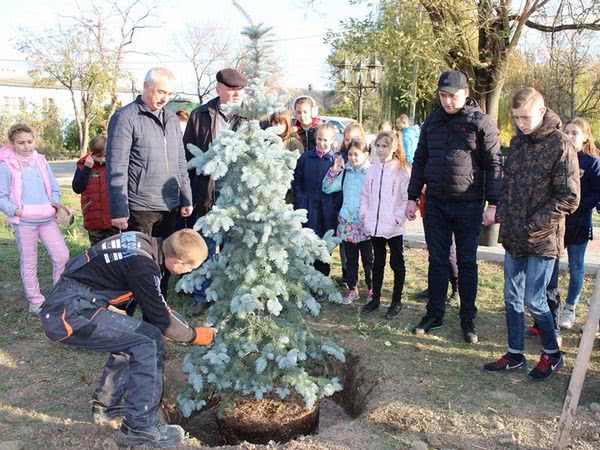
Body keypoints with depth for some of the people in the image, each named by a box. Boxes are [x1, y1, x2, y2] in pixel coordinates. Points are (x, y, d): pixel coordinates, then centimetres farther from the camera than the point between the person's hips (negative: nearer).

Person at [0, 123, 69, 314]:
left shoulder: (41, 161, 8)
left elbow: (54, 188, 15)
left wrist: (55, 204, -1)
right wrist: (16, 211, -17)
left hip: (47, 219, 4)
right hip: (23, 222, -4)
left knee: (62, 256, -1)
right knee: (29, 263, 7)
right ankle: (35, 301, 19)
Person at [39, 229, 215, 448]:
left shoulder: (142, 241, 6)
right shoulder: (142, 265, -20)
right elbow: (161, 319, -10)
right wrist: (194, 335, 6)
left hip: (64, 305, 10)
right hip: (69, 314, -10)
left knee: (132, 338, 19)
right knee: (147, 343, -13)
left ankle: (106, 406, 31)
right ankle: (139, 428, -3)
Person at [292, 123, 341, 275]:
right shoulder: (306, 157, 7)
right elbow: (296, 181, 10)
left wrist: (335, 204, -8)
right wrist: (300, 201, 2)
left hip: (328, 210, -1)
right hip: (307, 209, 1)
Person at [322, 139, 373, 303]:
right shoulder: (345, 173, 8)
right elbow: (327, 188, 10)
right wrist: (334, 170, -1)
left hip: (365, 223, -4)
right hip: (347, 222, 5)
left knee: (368, 259, 7)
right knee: (350, 259, 14)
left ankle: (372, 289, 21)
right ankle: (352, 288, 24)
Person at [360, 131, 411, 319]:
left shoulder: (402, 170, -8)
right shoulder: (373, 169, 8)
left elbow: (407, 197, -11)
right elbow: (365, 194, 14)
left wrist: (398, 217, -15)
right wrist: (364, 213, 5)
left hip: (394, 227, -5)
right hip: (374, 225, 5)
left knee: (397, 263, 6)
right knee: (378, 263, 16)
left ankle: (396, 301, 16)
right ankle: (375, 298, 27)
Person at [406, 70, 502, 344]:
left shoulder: (481, 122, -5)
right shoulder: (432, 121, 8)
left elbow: (494, 164, -6)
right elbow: (420, 160, 13)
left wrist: (493, 203, -10)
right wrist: (413, 197, 9)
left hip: (468, 205, -4)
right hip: (435, 203, 4)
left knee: (467, 262, 6)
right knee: (437, 260, 10)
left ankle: (468, 319, 17)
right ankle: (434, 313, 22)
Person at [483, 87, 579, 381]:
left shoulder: (560, 145, -12)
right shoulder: (517, 142, 9)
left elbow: (569, 198, -14)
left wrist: (534, 224, -16)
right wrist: (501, 213, 4)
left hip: (542, 239, -6)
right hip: (513, 237, 7)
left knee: (534, 301, 0)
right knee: (512, 298, 12)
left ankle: (552, 354, 23)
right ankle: (515, 356, 25)